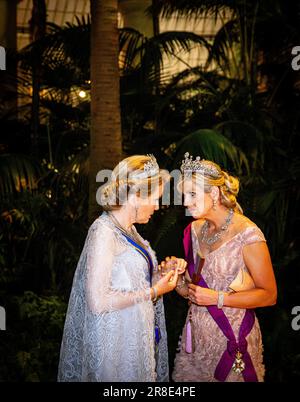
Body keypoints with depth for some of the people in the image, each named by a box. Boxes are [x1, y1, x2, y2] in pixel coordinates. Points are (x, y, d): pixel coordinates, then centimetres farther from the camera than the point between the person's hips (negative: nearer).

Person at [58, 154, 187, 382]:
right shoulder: (104, 232, -21)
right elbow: (98, 300, -27)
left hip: (138, 338, 9)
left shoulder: (128, 229, 6)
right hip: (116, 344, -8)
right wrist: (153, 292, -19)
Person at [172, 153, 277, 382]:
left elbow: (269, 295, -13)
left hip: (232, 334, -6)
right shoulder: (195, 229, 5)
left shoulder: (247, 234, -17)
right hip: (196, 332, 6)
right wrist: (177, 279, -6)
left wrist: (217, 298, -19)